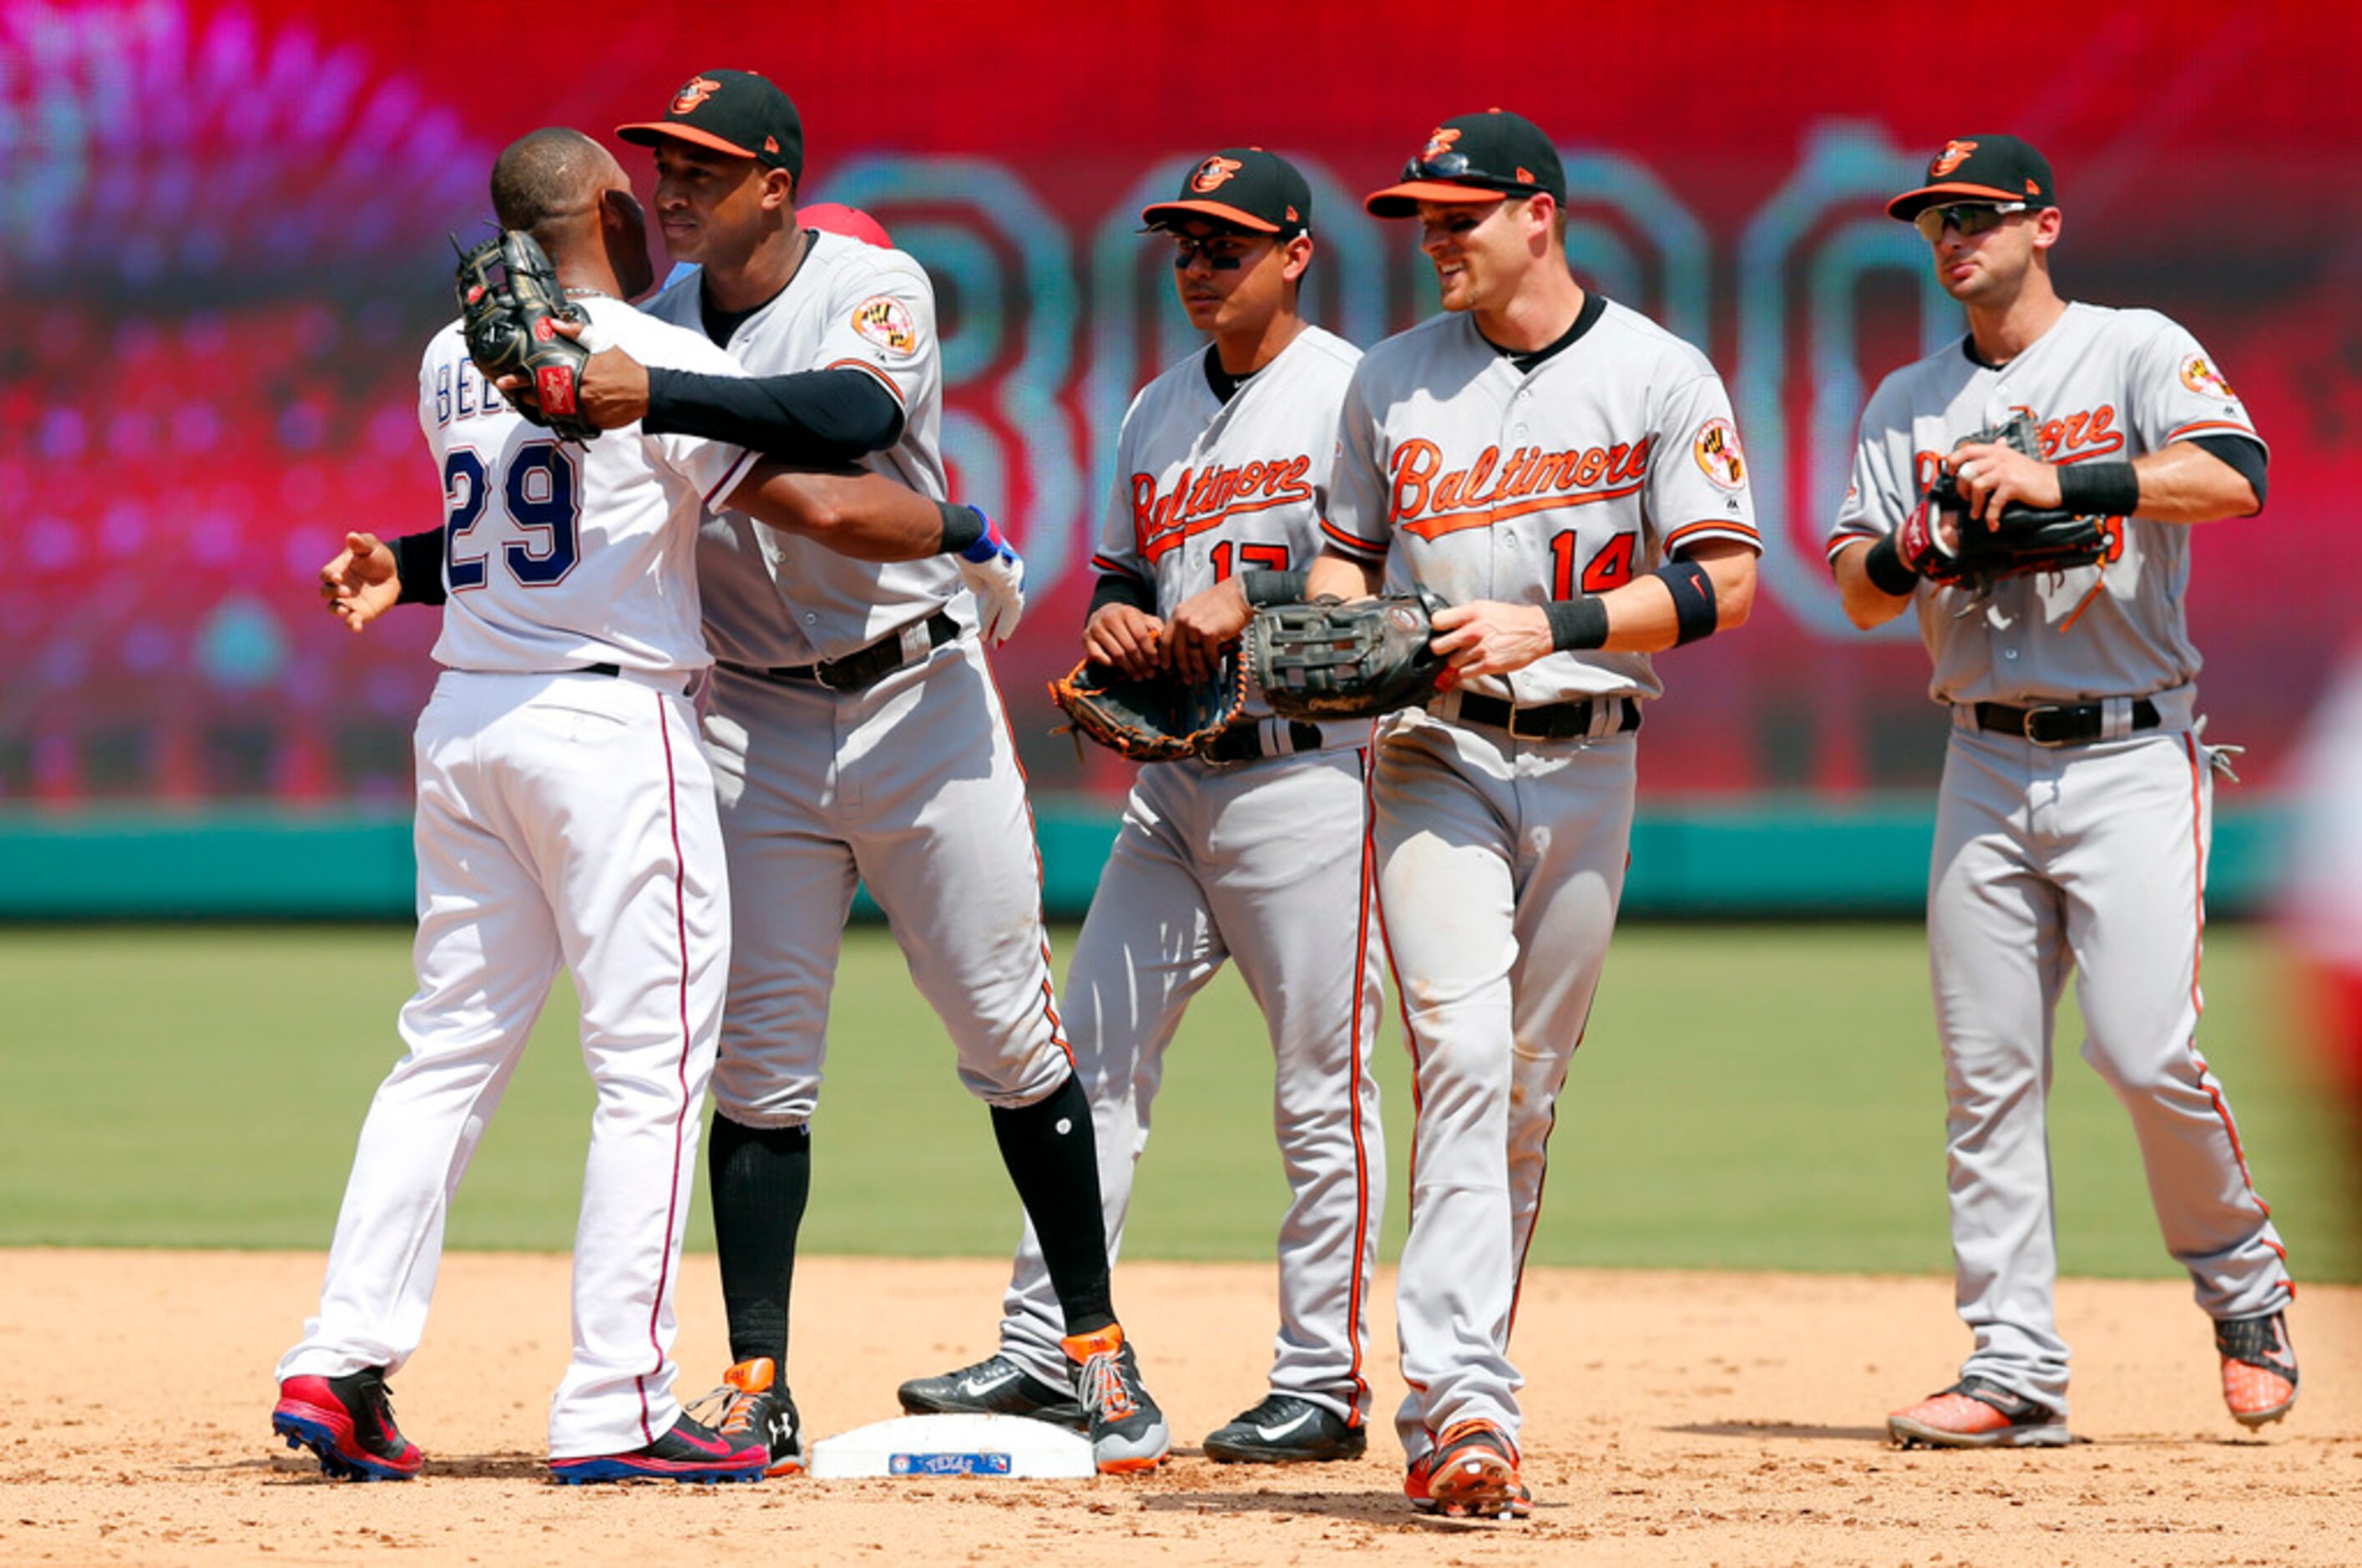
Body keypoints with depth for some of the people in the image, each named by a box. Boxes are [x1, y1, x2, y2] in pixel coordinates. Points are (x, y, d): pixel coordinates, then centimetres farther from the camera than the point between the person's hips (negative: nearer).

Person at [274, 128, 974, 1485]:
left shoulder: (450, 363, 11)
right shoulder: (664, 363, -10)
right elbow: (823, 507, -14)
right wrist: (962, 529, 1)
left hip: (467, 715, 7)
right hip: (615, 721, -7)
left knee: (452, 1048, 12)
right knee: (654, 1064, -3)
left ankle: (343, 1365, 4)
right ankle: (614, 1410, -7)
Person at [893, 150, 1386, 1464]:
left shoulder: (1351, 394, -5)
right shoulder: (1159, 411, 18)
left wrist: (1246, 609, -21)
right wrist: (1115, 618, 1)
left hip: (1305, 774, -7)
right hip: (1173, 782, 7)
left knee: (1323, 1089, -4)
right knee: (1094, 1059, 2)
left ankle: (1326, 1387, 0)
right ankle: (1045, 1353, 4)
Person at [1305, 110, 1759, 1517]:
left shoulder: (1659, 376, -1)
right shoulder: (1393, 380, 9)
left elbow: (1722, 580, -6)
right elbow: (1346, 549, 19)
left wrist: (1547, 627, -17)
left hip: (1586, 766, 0)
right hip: (1434, 755, 0)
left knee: (1529, 1087, 4)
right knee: (1463, 1053, -17)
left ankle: (1448, 1417, 14)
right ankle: (1466, 1400, -26)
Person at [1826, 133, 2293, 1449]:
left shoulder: (2137, 352, 0)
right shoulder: (1907, 404, 15)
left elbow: (2233, 477, -19)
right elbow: (1857, 595, 11)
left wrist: (2062, 481, -26)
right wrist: (1905, 555, -11)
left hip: (2130, 758, -5)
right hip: (1985, 769, 5)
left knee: (2147, 1051, -14)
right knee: (1988, 1073, 0)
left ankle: (2244, 1282, 11)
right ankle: (2015, 1366, 2)